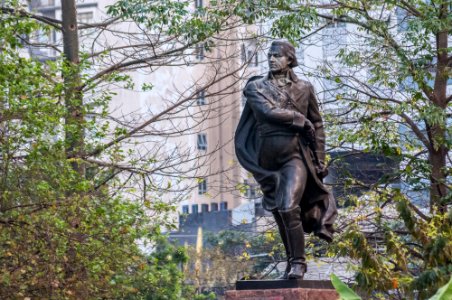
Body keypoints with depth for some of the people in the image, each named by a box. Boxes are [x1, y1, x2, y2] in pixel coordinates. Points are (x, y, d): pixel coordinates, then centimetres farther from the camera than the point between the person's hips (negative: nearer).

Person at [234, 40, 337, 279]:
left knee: (288, 208, -21)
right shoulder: (256, 87, 6)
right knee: (280, 214, 8)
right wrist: (301, 120, -8)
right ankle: (292, 263, 20)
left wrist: (320, 160, 6)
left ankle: (298, 262, -11)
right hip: (268, 159, 2)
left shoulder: (304, 88, 7)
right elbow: (268, 112, -12)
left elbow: (317, 126, 11)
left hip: (296, 155, -2)